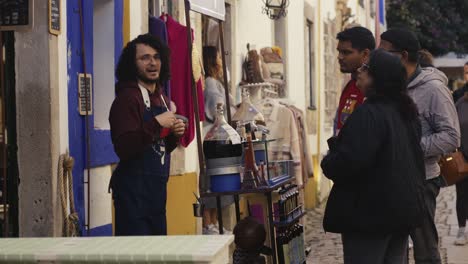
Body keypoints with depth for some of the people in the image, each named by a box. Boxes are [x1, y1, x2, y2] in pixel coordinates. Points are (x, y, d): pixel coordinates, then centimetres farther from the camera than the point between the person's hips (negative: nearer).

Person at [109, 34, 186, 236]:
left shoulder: (160, 97, 15)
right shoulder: (127, 97, -12)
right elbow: (123, 148, -22)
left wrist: (174, 134, 5)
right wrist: (156, 124, -23)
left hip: (158, 187, 9)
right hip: (134, 189, -9)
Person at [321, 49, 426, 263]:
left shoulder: (369, 113, -20)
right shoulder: (407, 112, 10)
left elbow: (350, 161, -29)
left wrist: (328, 163, -7)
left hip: (371, 213, -9)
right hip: (404, 210, 9)